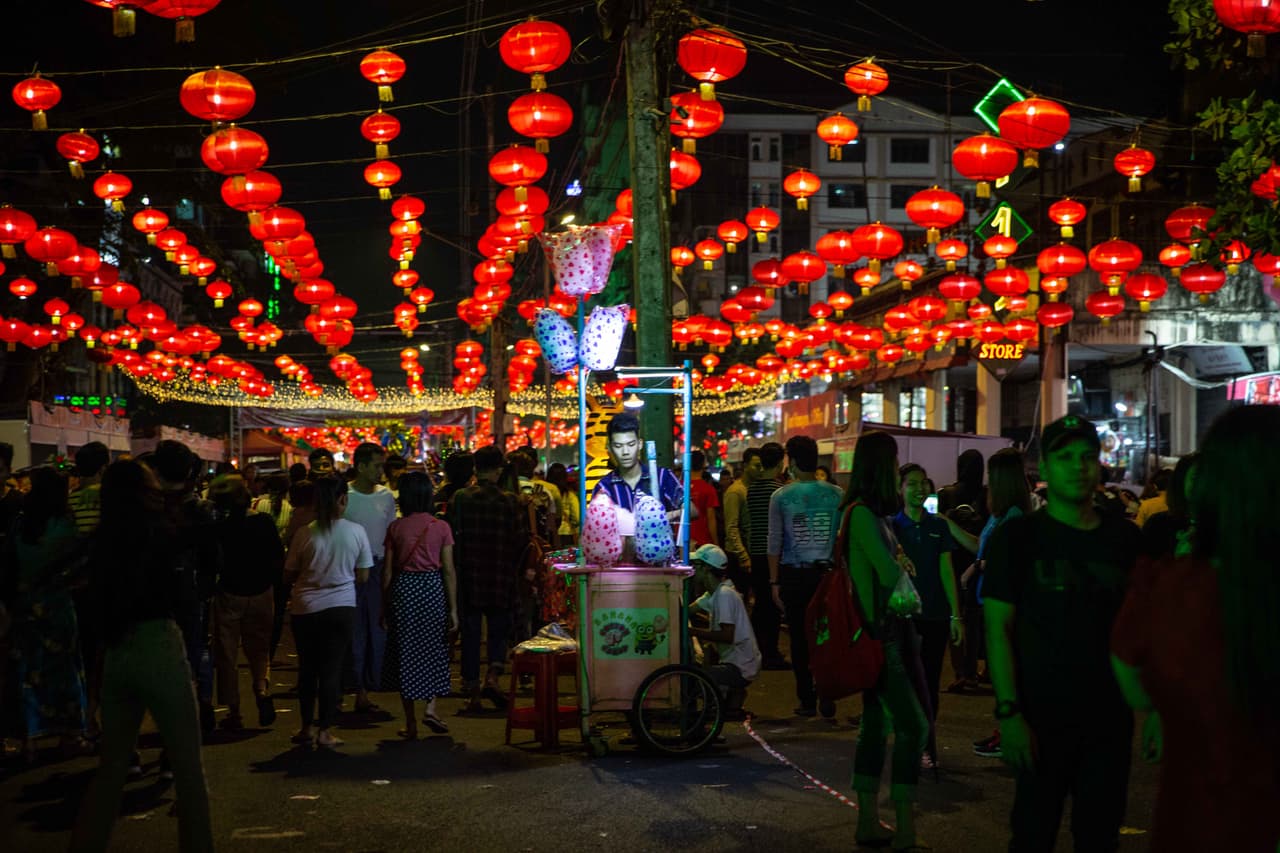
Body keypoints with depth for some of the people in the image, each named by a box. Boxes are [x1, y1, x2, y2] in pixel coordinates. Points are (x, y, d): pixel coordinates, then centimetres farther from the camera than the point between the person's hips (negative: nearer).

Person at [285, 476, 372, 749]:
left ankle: (307, 726, 23)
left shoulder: (305, 534, -8)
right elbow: (363, 576, -1)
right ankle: (324, 731, 5)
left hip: (305, 608, 1)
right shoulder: (356, 531, -7)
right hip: (341, 607, -1)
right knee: (332, 669, 5)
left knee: (307, 668, 15)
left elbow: (289, 573, 1)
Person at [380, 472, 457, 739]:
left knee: (405, 651, 7)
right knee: (435, 648, 16)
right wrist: (453, 608, 1)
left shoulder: (395, 528, -1)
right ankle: (431, 708, 2)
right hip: (433, 588, 0)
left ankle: (411, 723, 10)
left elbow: (388, 571, 0)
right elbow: (449, 570, -4)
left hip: (403, 588, 0)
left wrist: (384, 606, 8)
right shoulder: (440, 527, -2)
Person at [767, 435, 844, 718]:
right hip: (827, 573, 1)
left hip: (794, 576, -1)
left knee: (800, 638, 6)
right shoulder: (836, 494, 0)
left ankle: (807, 700, 9)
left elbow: (775, 543, -3)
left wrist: (774, 581, 3)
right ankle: (827, 697, 2)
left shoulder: (781, 496, -4)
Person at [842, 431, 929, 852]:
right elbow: (891, 573, -19)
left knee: (877, 723, 14)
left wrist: (898, 564, -2)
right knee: (912, 726, -10)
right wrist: (899, 564, 0)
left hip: (882, 632, 10)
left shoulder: (870, 512, 15)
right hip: (878, 633, -10)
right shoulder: (862, 513, -16)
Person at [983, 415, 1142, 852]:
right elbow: (998, 627, -8)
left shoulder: (1125, 538, 6)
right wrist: (1009, 713, -15)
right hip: (1043, 718, -3)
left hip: (1110, 718, 3)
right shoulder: (1017, 536, -4)